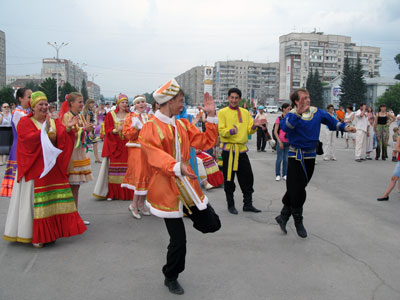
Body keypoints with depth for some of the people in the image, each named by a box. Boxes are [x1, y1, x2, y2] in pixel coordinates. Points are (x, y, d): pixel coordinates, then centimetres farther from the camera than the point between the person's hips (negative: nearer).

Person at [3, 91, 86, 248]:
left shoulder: (54, 122, 15)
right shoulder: (25, 122, 2)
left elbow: (62, 140, 1)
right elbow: (28, 139, -16)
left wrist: (68, 128, -15)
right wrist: (45, 130, -28)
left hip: (53, 166, 5)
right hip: (34, 167, -4)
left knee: (54, 199, 2)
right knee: (34, 200, -6)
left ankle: (51, 231, 13)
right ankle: (35, 236, 1)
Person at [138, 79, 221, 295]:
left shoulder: (183, 125, 10)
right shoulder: (150, 128, -11)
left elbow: (206, 141, 8)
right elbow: (155, 154, -27)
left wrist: (211, 116, -1)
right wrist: (177, 167, -43)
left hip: (187, 184, 6)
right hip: (167, 188, -6)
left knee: (212, 224, 4)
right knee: (178, 240, 1)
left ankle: (187, 213, 35)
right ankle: (170, 278, 27)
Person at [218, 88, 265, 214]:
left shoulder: (245, 112, 12)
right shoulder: (223, 112, -1)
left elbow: (249, 130, 10)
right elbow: (221, 130, -9)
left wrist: (254, 126, -11)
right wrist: (230, 131, -28)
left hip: (242, 149, 4)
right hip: (229, 149, -4)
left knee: (247, 177, 7)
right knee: (229, 178, 1)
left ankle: (248, 204, 19)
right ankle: (230, 205, 14)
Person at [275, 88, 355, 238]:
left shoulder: (316, 112, 4)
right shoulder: (292, 115, -13)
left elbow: (330, 120, 21)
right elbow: (285, 127, -35)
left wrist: (345, 127, 13)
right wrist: (298, 113, -46)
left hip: (310, 156, 6)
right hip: (296, 156, -5)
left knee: (296, 190, 9)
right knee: (297, 190, -5)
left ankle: (284, 216, 21)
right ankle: (298, 221, 12)